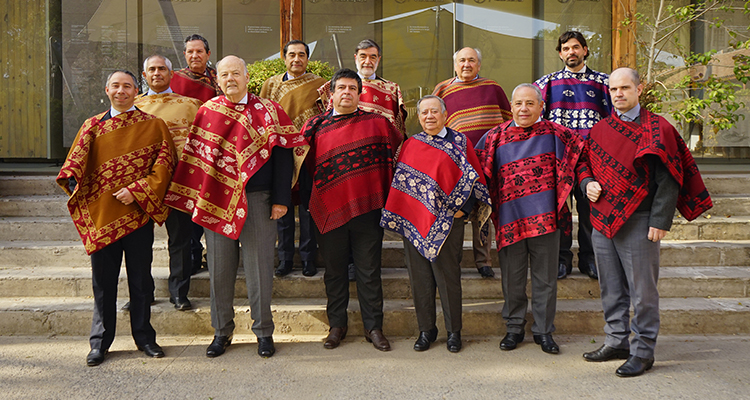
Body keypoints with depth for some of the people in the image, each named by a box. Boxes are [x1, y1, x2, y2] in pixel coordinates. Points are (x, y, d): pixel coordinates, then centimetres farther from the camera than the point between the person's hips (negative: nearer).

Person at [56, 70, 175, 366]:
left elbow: (165, 163, -4)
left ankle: (144, 336, 22)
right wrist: (71, 177, -21)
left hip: (139, 212, -1)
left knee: (141, 279, 7)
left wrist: (136, 191, -14)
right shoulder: (93, 126, 11)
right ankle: (100, 342, 20)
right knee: (103, 281, 8)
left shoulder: (153, 125, 4)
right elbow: (77, 157, 1)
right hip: (101, 213, 2)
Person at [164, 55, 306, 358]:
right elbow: (194, 156, 11)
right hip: (216, 200, 2)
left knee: (259, 265, 3)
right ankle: (222, 331, 23)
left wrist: (281, 199, -9)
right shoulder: (207, 112, 9)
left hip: (257, 199, -2)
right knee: (219, 267, 8)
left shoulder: (268, 112, 2)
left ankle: (263, 331, 18)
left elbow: (283, 155, -2)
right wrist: (197, 198, 5)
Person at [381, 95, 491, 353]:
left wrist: (463, 208, -8)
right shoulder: (410, 145, 13)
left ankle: (454, 331, 16)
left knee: (447, 275, 1)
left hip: (447, 220, -3)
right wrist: (401, 214, 6)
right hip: (413, 220, 3)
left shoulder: (460, 142, 4)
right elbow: (400, 182, 16)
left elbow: (473, 178, 1)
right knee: (419, 277, 7)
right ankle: (426, 329, 21)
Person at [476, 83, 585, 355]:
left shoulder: (554, 134, 4)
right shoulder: (496, 137, 5)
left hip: (545, 217, 0)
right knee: (512, 278, 9)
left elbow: (583, 149, 11)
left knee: (545, 278, 6)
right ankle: (514, 327, 24)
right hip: (509, 218, 1)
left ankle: (543, 330, 20)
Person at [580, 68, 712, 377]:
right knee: (611, 288, 13)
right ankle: (617, 342, 26)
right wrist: (588, 184, -1)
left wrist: (660, 221, -14)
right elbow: (586, 164, 22)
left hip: (637, 223, -5)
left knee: (642, 289, 1)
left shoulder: (657, 129, -4)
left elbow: (668, 179, -8)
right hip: (602, 221, 5)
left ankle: (643, 351, 12)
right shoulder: (600, 129, 12)